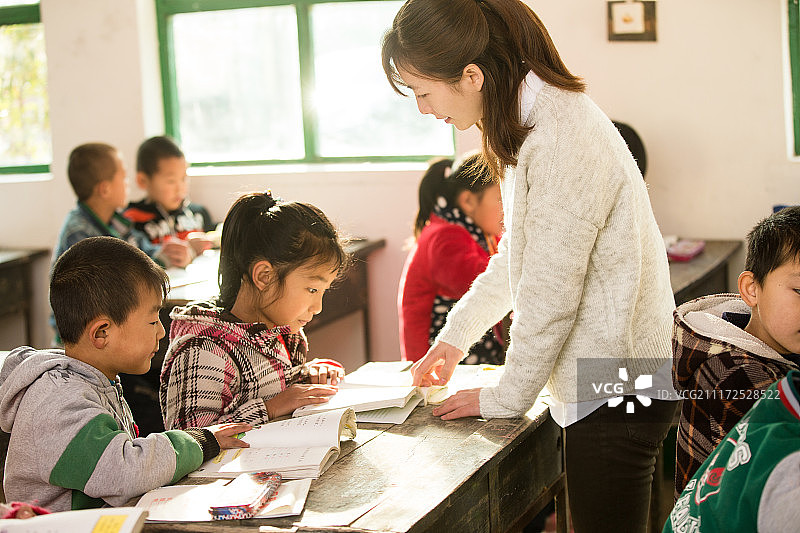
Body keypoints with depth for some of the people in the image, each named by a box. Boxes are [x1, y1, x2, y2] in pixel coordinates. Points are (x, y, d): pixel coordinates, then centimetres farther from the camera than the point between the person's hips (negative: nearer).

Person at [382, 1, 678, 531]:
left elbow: (548, 298, -19)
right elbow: (516, 255, 22)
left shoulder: (560, 144, -24)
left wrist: (506, 398, -5)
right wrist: (456, 336, 26)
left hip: (615, 389, -10)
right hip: (607, 383, 10)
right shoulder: (536, 119, 9)